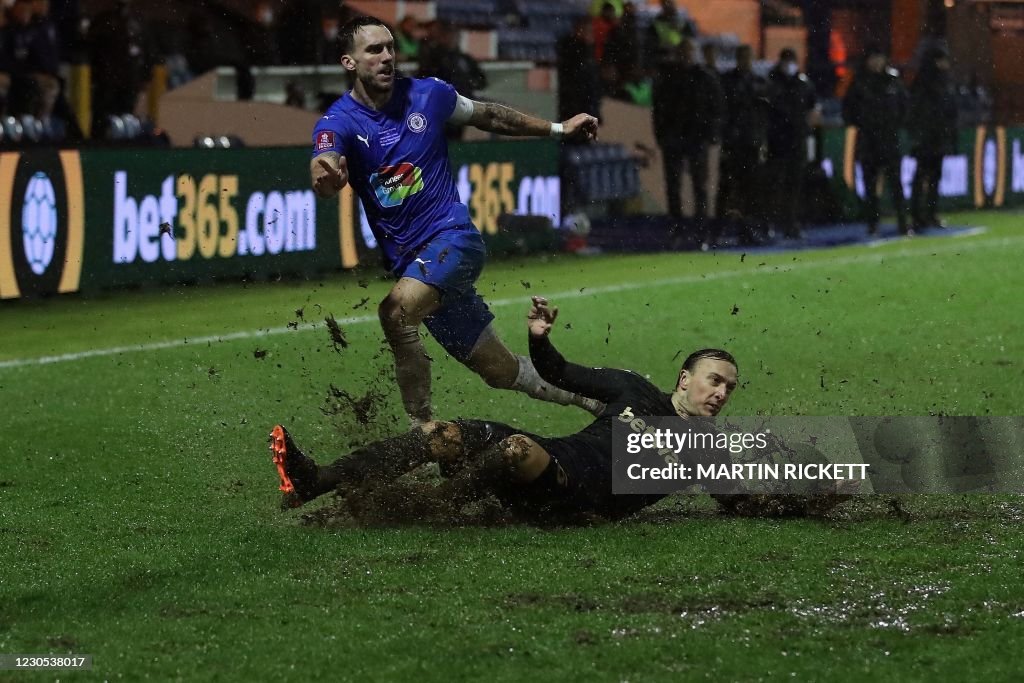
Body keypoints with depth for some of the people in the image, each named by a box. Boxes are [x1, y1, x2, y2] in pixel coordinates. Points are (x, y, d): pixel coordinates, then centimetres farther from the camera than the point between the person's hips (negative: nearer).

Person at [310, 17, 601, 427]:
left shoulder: (427, 95, 0)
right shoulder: (338, 122, -6)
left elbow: (487, 116, 19)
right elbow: (324, 171, -27)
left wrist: (558, 129, 24)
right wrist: (325, 177, -53)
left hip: (453, 237, -2)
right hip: (409, 261, 2)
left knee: (396, 312, -31)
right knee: (502, 371, 6)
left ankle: (422, 431, -23)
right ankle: (589, 398, 30)